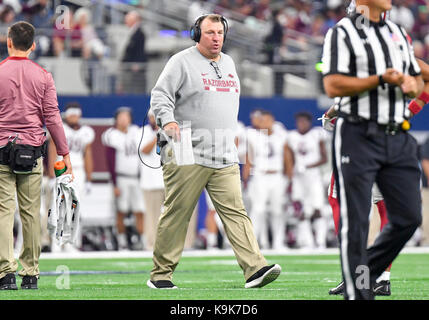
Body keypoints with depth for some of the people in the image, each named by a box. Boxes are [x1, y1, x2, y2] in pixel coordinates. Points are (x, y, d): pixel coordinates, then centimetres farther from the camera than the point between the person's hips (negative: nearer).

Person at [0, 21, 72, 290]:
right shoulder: (43, 76, 4)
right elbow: (52, 117, 1)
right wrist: (64, 153, 6)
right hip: (33, 151, 2)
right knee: (31, 212, 6)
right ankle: (30, 274, 8)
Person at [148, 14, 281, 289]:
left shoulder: (228, 63, 20)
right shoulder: (182, 62, 0)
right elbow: (161, 95, -7)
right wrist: (167, 121, -25)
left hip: (224, 158, 5)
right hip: (188, 155, -5)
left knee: (235, 211, -6)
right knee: (177, 215, -3)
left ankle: (255, 269, -16)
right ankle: (161, 274, 6)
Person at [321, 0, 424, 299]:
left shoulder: (398, 33, 16)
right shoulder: (342, 33, -5)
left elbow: (418, 79, 22)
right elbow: (332, 85, -13)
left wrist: (413, 85, -2)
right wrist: (380, 79, -19)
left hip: (398, 139, 7)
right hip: (358, 137, -6)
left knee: (408, 217, 6)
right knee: (356, 223, -2)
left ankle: (366, 273, 24)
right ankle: (357, 291, 6)